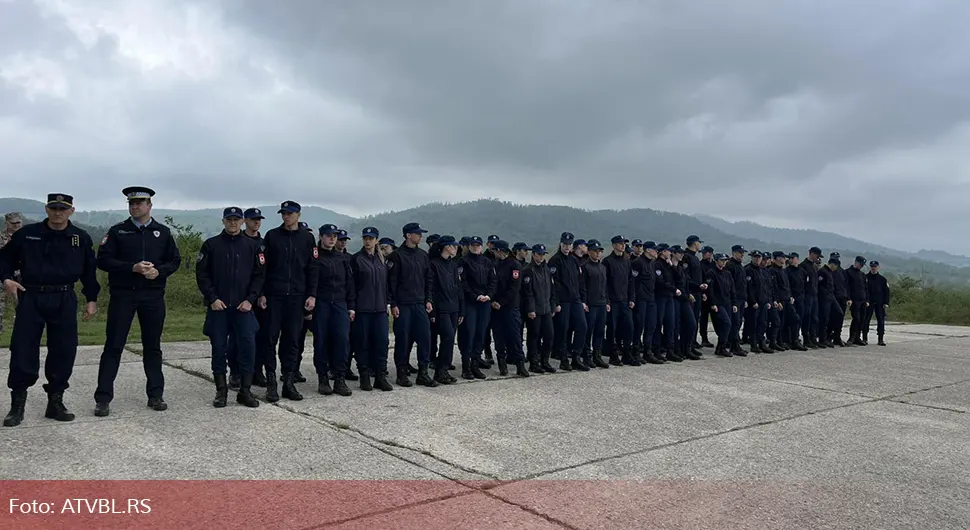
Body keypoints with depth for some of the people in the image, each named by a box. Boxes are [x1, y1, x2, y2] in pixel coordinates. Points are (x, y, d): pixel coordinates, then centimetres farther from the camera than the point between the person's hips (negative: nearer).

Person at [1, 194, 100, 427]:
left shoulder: (81, 239, 4)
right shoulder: (27, 234, 2)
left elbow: (89, 270, 11)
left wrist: (91, 299, 8)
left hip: (64, 301, 1)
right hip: (30, 298, -1)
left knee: (64, 352, 3)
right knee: (23, 351, -1)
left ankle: (55, 402, 16)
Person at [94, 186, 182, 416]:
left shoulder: (163, 232, 8)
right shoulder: (117, 231, 3)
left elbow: (175, 260, 9)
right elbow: (103, 260, -3)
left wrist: (158, 271, -11)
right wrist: (133, 268, -16)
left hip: (153, 296, 2)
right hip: (122, 295, -1)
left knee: (153, 346, 8)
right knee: (113, 346, -1)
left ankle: (155, 395, 16)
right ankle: (103, 398, 5)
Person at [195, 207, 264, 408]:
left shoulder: (253, 246, 7)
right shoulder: (211, 245, 4)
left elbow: (259, 274, 5)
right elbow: (201, 274, 2)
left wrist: (250, 299, -4)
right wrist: (212, 298, -7)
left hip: (243, 306, 0)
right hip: (218, 306, 0)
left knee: (248, 346, -4)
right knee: (219, 348, 4)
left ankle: (245, 391, 6)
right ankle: (221, 391, 15)